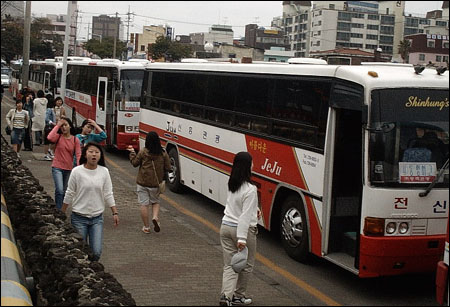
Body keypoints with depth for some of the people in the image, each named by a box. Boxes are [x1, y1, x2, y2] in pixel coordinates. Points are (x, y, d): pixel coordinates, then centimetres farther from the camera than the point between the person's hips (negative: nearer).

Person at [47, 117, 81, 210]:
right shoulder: (58, 137, -6)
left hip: (69, 169, 3)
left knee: (65, 191, 16)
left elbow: (78, 155, -6)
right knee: (59, 190, -19)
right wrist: (57, 125, -21)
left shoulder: (75, 140, -2)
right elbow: (50, 137, -29)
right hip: (57, 167, -3)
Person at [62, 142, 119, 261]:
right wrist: (62, 214, 5)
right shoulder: (77, 172, -8)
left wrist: (115, 213, 1)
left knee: (96, 252, -3)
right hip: (79, 217, -2)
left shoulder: (104, 172, -1)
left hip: (97, 218, 2)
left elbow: (108, 194, 4)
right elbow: (69, 194, 1)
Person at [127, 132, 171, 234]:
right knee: (155, 202, 20)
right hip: (156, 183, 2)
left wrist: (132, 152, 14)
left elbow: (135, 163, 2)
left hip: (143, 183, -1)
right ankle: (155, 217, -7)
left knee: (144, 204, 6)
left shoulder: (143, 152, -11)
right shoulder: (163, 154, -7)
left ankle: (146, 227, 11)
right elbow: (168, 168, -3)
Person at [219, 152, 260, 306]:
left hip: (226, 227, 6)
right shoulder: (250, 189, -20)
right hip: (243, 229, -6)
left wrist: (254, 208, 27)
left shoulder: (231, 183, 3)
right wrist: (242, 238, -24)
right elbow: (245, 216, -23)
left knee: (229, 265, 9)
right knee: (247, 265, 15)